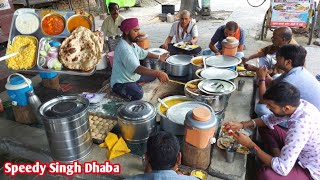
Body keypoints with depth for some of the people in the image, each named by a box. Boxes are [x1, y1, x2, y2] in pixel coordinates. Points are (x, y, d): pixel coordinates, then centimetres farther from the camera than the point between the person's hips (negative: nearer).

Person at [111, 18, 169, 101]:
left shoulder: (132, 43, 3)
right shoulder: (124, 48, -30)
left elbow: (143, 53, 19)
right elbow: (136, 68, -41)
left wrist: (158, 57, 11)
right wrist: (158, 73, -48)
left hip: (133, 76, 10)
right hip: (121, 82, -10)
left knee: (153, 75, 14)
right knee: (138, 94, -37)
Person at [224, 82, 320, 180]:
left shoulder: (301, 126, -40)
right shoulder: (299, 104, -14)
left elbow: (282, 169, -35)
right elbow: (270, 119, 4)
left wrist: (251, 145, -26)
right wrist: (242, 124, -9)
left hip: (312, 171, -7)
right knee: (267, 128, 4)